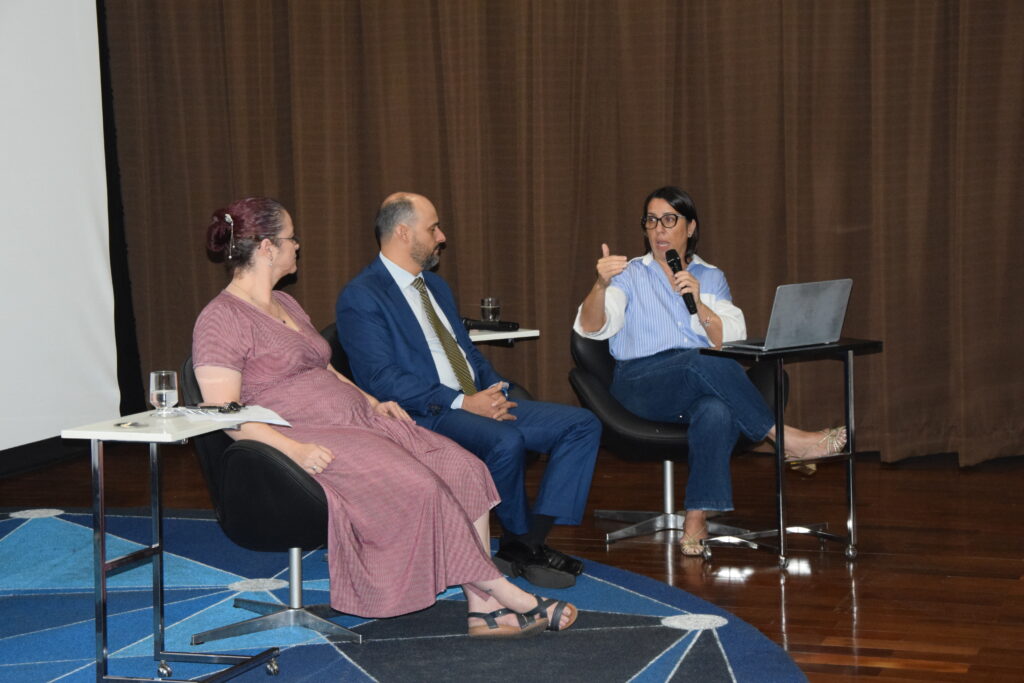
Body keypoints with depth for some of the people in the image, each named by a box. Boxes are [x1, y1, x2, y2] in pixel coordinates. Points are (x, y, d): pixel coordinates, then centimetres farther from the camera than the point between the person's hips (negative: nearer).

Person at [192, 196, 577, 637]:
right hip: (309, 441, -9)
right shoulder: (221, 320, -7)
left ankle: (483, 608, -14)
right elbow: (222, 412, -16)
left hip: (358, 420, 9)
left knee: (463, 469, -12)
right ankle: (501, 591, -12)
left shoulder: (285, 304, 22)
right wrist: (294, 449, -25)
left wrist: (374, 403, 12)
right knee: (417, 485, -27)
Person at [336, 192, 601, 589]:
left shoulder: (436, 286, 22)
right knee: (506, 441, -37)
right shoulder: (360, 297, -7)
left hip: (480, 404, 9)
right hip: (422, 416, -9)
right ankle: (520, 546, -12)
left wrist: (496, 393, 0)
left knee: (582, 425, -7)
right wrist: (461, 402, -21)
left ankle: (532, 539, -13)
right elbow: (382, 380, -16)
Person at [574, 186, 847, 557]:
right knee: (705, 362, -36)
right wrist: (601, 284, -25)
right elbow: (591, 327, -5)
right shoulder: (631, 275, 13)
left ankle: (697, 520, -40)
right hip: (642, 383, -2)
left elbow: (733, 339, 3)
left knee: (717, 411, -38)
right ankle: (786, 438, -29)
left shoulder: (711, 278, 19)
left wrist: (698, 303, -12)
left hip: (703, 382, 2)